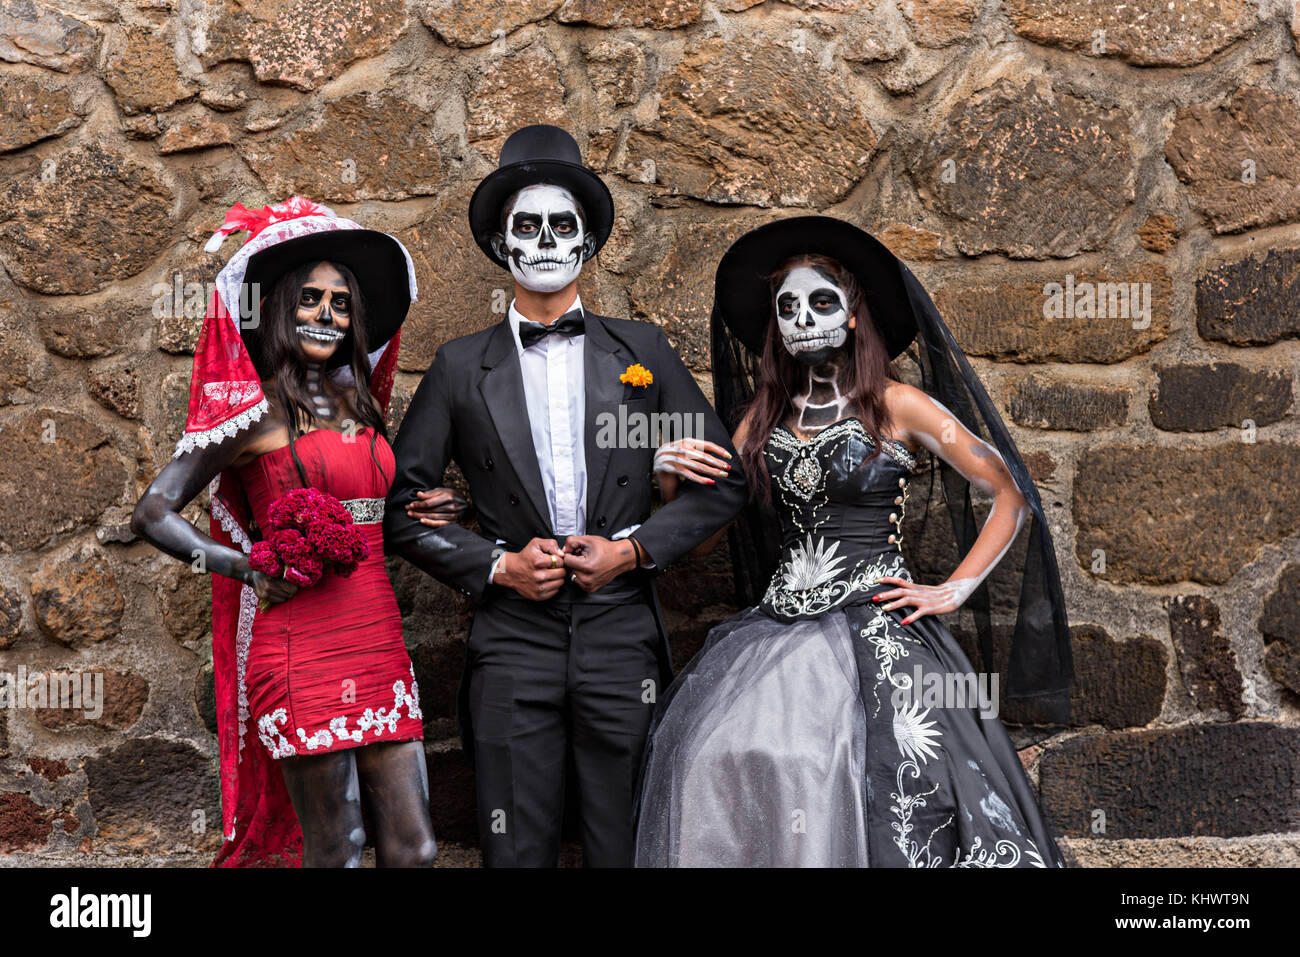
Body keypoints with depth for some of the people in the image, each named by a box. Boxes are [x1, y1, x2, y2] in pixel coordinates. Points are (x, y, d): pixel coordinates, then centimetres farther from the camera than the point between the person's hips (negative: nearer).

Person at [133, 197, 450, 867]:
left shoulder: (360, 404, 15)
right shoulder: (255, 408, -3)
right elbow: (152, 514, -5)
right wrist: (252, 570, -11)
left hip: (379, 642, 6)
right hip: (302, 653, -5)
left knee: (414, 849, 4)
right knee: (335, 853, 3)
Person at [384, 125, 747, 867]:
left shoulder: (641, 351, 8)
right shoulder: (461, 367, 6)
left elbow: (725, 481, 7)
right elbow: (400, 505, 6)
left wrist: (634, 548, -5)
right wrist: (495, 564, -7)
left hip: (623, 644, 1)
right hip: (513, 646, 0)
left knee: (628, 852, 7)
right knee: (518, 853, 6)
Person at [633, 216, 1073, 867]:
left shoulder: (899, 408, 3)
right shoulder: (760, 417, 15)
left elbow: (1011, 497, 8)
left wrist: (956, 590, 0)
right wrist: (674, 478, -5)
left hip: (878, 634, -4)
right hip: (777, 630, 4)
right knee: (720, 761, -18)